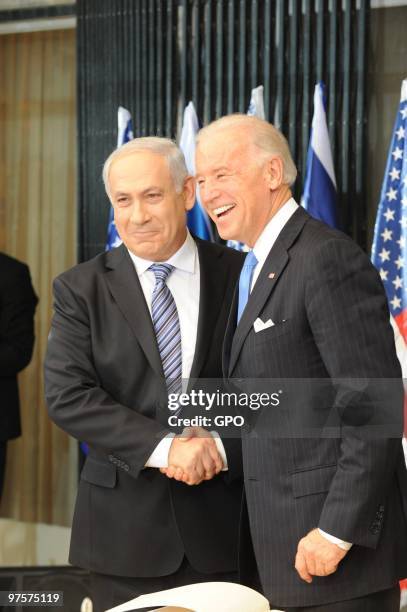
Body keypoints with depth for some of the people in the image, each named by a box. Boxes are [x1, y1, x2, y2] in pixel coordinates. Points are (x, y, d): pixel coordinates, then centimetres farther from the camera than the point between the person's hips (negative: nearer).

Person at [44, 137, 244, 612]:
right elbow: (66, 395, -9)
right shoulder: (80, 289, 1)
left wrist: (223, 447, -14)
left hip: (222, 521, 0)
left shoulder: (239, 275, 2)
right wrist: (164, 448, -17)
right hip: (125, 528, 0)